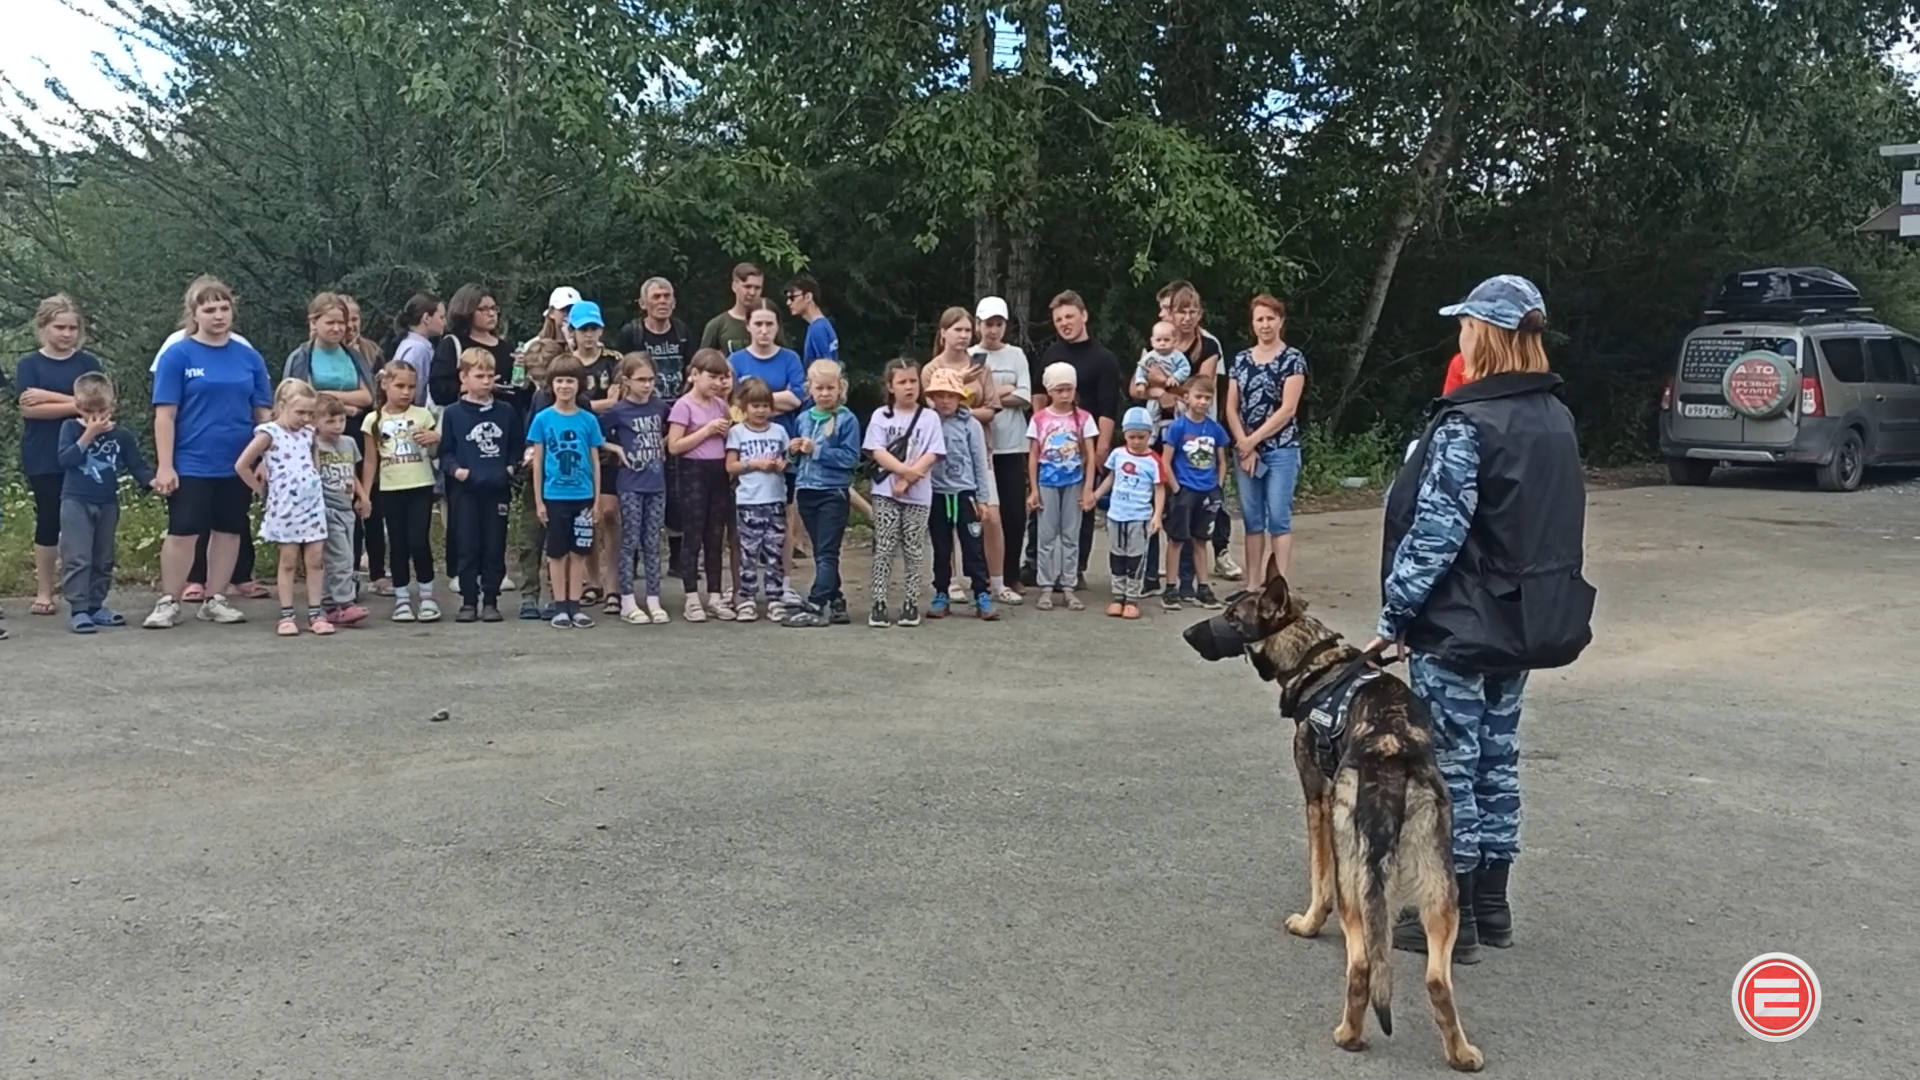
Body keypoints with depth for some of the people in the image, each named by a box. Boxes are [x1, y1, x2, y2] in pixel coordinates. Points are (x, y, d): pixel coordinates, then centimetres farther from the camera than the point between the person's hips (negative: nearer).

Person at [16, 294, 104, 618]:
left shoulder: (88, 363, 6)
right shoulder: (29, 364, 2)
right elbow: (29, 409, -10)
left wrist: (49, 396, -12)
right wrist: (76, 404, -13)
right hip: (43, 458, -1)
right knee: (48, 521, 4)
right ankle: (43, 593, 13)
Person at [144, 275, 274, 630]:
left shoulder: (249, 357, 5)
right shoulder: (178, 355, -4)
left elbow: (263, 413, 9)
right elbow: (165, 415, -7)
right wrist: (164, 465, -12)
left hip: (238, 465, 4)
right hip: (191, 465, -4)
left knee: (229, 531, 10)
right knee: (181, 532, 0)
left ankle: (215, 600, 22)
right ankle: (168, 602, 12)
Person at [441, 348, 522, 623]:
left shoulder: (506, 412, 6)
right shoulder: (453, 413, 0)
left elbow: (515, 446, 12)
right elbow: (445, 451, 1)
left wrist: (511, 467, -5)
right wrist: (455, 469, -15)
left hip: (497, 489, 2)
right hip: (465, 490, -2)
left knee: (495, 547, 6)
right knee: (467, 547, 4)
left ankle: (490, 600, 15)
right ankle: (468, 601, 12)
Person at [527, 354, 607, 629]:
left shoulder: (588, 420, 1)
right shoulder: (543, 419, -2)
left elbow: (595, 461, 5)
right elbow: (537, 462, 1)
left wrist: (597, 500, 3)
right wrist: (538, 501, -2)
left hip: (583, 497, 1)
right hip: (555, 496, -1)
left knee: (579, 552, 6)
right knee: (557, 552, 6)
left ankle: (575, 605, 14)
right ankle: (560, 606, 13)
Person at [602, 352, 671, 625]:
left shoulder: (659, 406, 4)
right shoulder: (618, 411, -7)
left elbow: (669, 431, 22)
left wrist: (663, 445, 7)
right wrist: (618, 450, -8)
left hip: (656, 483, 4)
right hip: (630, 485, -4)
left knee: (652, 543, 8)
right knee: (629, 542, 1)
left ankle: (653, 601, 13)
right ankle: (627, 603, 6)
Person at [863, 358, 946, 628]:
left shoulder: (929, 417, 2)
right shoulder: (881, 416, 3)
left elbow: (931, 455, -5)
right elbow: (877, 452, -6)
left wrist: (907, 479, -14)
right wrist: (905, 470, -17)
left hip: (918, 495, 1)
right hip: (885, 492, 0)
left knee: (914, 551, 4)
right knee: (884, 548, -2)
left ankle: (910, 603, 11)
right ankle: (879, 603, 2)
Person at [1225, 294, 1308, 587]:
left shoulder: (1293, 358, -3)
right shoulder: (1241, 359, 10)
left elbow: (1288, 410, -10)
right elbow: (1231, 408, 6)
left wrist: (1253, 441, -11)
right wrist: (1244, 445, -6)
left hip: (1281, 451, -4)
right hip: (1245, 450, 4)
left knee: (1279, 519, -4)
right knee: (1252, 520, 7)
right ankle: (1252, 584, 11)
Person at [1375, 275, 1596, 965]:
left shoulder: (1467, 425, -19)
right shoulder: (1555, 418, 6)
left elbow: (1433, 535, -21)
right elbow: (1552, 524, 13)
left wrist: (1394, 616, -14)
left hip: (1459, 626, -8)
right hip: (1526, 621, 8)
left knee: (1451, 766, 2)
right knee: (1498, 759, 16)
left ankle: (1451, 918, 11)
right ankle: (1492, 905, 26)